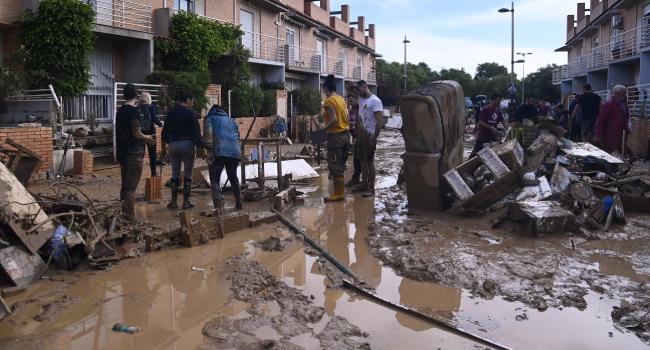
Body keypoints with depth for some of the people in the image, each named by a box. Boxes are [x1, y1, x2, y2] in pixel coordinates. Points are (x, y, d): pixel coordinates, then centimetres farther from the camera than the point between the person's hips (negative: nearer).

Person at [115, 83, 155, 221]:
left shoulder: (120, 111, 12)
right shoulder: (134, 111, -15)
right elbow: (137, 134, -17)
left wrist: (143, 138, 22)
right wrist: (147, 138, 2)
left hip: (122, 152, 9)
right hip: (134, 154, -8)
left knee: (125, 185, 16)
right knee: (131, 187, -6)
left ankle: (123, 214, 22)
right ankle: (129, 218, -4)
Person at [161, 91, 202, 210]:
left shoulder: (171, 112, 11)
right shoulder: (190, 113, -6)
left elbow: (164, 131, 14)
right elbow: (196, 132, -10)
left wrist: (167, 143, 20)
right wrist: (199, 146, -6)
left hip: (173, 144, 5)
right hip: (187, 144, -5)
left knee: (175, 174, 10)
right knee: (188, 174, 2)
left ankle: (174, 201, 10)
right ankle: (186, 201, 3)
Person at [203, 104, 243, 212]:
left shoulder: (210, 118, 17)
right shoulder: (231, 120, 32)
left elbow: (208, 135, 0)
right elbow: (238, 137, 28)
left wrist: (209, 151, -6)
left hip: (219, 151, -5)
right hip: (235, 151, 5)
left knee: (215, 180, 0)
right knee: (233, 178, 21)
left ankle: (218, 207, -13)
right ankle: (238, 205, 29)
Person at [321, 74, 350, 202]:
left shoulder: (328, 101, -13)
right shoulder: (341, 99, 12)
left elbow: (333, 119, -22)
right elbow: (346, 117, 13)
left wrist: (324, 127, -10)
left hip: (335, 135, -8)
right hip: (345, 134, 8)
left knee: (334, 165, -1)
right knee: (340, 164, 15)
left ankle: (338, 193, 2)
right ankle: (341, 190, 22)